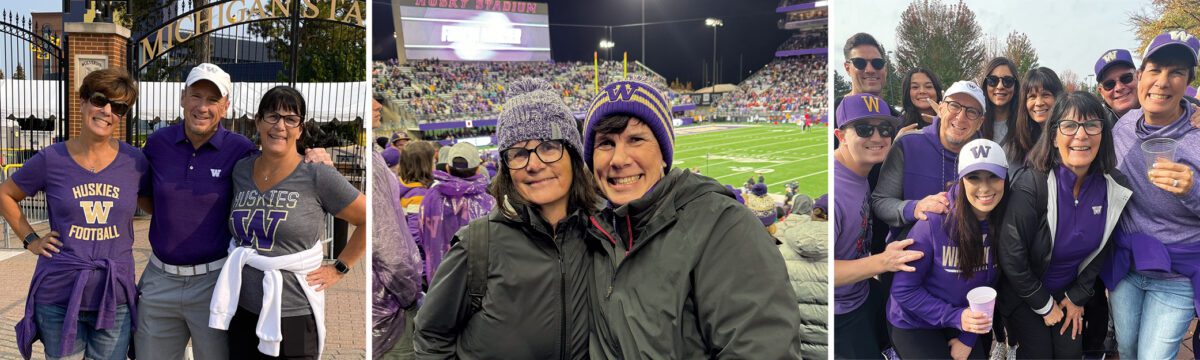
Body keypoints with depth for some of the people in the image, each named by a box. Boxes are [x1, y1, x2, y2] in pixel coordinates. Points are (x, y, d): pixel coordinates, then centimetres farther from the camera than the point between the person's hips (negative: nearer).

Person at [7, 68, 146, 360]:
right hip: (58, 296, 0)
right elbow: (5, 195, 13)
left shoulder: (135, 161, -1)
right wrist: (31, 240, 5)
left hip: (114, 295, 1)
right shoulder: (51, 160, -2)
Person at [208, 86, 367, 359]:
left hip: (293, 318, -5)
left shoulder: (318, 177, -10)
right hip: (242, 310, 5)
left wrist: (338, 269, -4)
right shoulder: (240, 170, 6)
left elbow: (370, 220, -6)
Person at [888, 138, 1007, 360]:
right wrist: (955, 317, -24)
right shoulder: (935, 221, -25)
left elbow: (990, 285, 1)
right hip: (915, 324, -4)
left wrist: (968, 338, -5)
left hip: (970, 322, 4)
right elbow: (903, 290, -18)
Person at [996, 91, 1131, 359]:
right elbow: (1011, 256, -22)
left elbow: (1102, 247, 3)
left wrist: (1078, 297, 3)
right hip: (1023, 295, -4)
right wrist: (1044, 306, -13)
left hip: (1068, 291, 4)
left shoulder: (1114, 186, -12)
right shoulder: (1031, 185, -29)